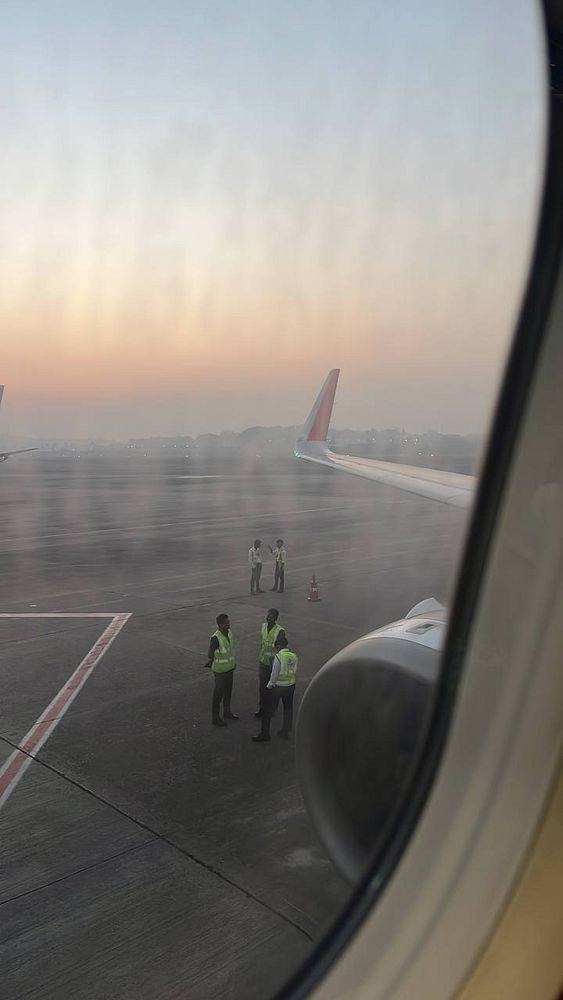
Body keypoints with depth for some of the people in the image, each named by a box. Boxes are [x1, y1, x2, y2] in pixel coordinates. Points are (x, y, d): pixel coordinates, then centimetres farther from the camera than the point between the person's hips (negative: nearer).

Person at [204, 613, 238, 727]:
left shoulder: (229, 633, -1)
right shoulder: (215, 638, -26)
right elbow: (210, 653, -22)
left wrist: (234, 662, 20)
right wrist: (209, 661, -39)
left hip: (229, 668, 8)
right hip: (220, 670, -8)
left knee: (228, 691, 22)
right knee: (218, 694, 4)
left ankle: (227, 712, 40)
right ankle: (215, 718, 17)